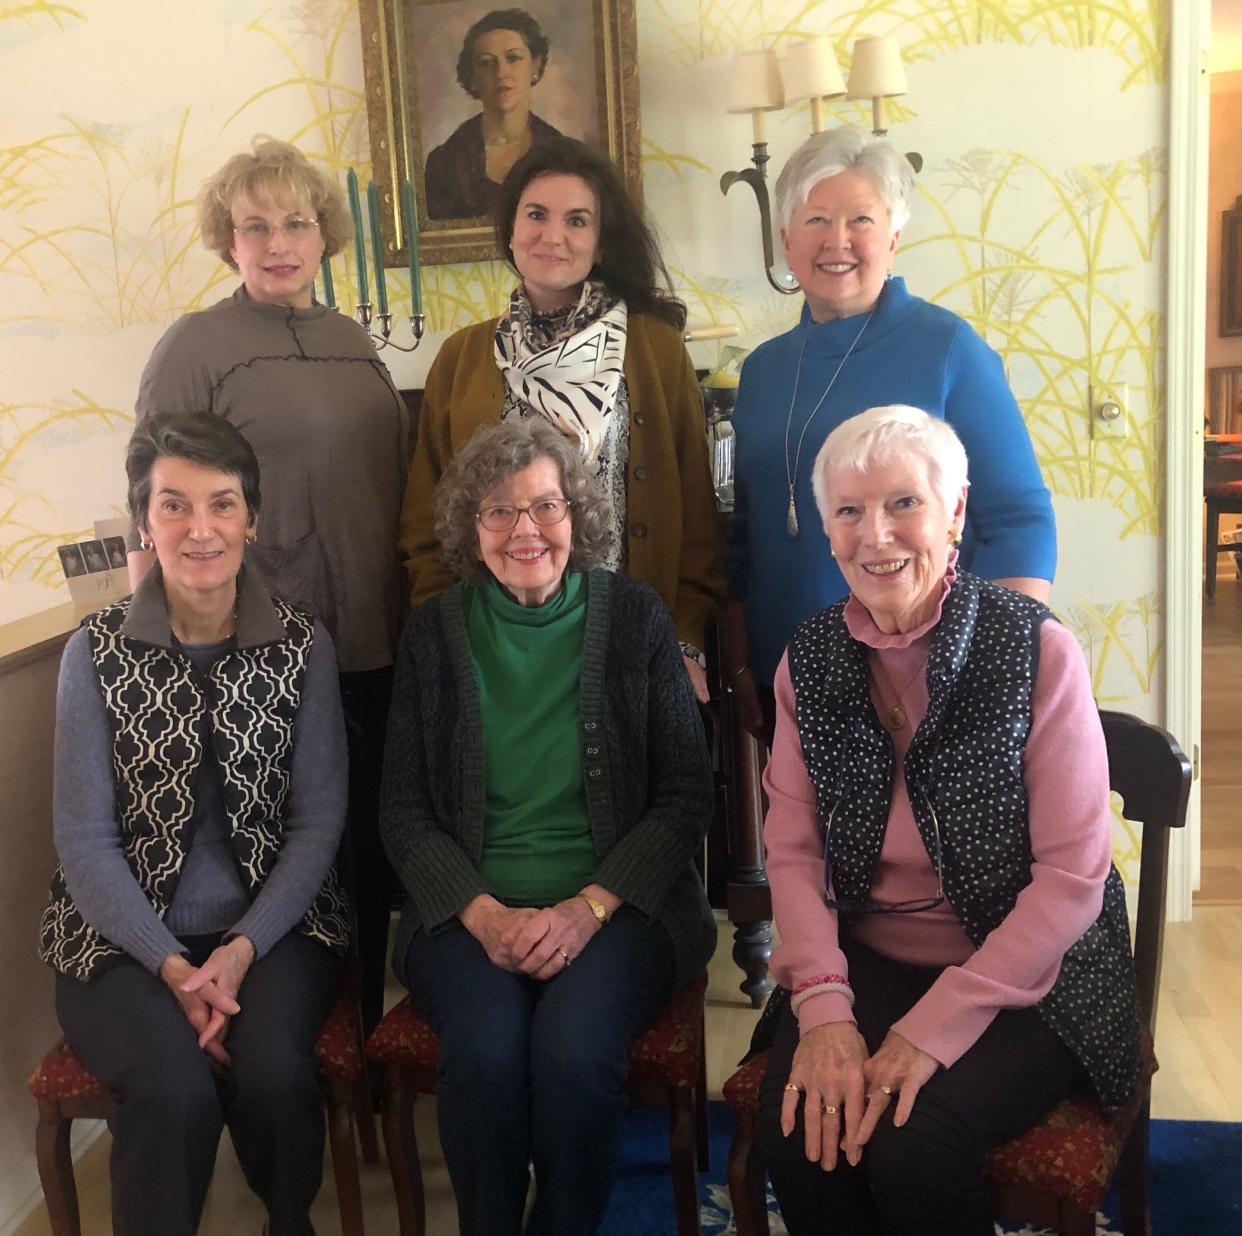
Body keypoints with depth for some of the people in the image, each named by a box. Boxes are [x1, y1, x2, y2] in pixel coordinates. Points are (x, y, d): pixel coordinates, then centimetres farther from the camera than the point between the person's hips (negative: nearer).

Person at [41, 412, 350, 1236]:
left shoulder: (303, 646, -1)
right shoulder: (98, 653, -3)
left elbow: (320, 820, -2)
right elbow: (85, 842, -4)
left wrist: (243, 950, -14)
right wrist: (172, 965, -15)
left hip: (272, 926, 1)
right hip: (127, 936, -1)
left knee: (273, 1072, -25)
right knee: (175, 1088, -29)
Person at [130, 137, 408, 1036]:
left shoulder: (350, 339, 11)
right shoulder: (196, 347, -6)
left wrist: (413, 620, 14)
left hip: (376, 650, 6)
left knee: (372, 854, 16)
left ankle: (367, 1036, 35)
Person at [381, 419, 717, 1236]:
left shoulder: (636, 618, 4)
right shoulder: (435, 633, 7)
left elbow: (686, 799, 2)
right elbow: (405, 812, 7)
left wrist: (589, 906, -11)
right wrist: (483, 913, -10)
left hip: (616, 906, -1)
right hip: (470, 909, 1)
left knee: (575, 1054, -28)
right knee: (484, 1054, -28)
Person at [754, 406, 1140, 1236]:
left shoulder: (1037, 649, -13)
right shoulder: (811, 660, 0)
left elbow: (1072, 877, -14)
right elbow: (793, 848, -2)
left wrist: (933, 1030, -19)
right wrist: (823, 1005, -17)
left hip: (1026, 980, -3)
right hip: (866, 962, 3)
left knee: (911, 1143, -25)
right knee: (800, 1129, -21)